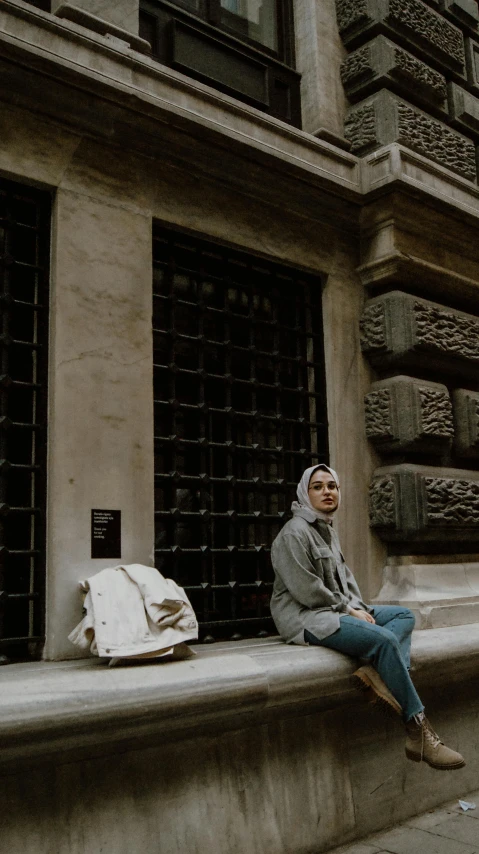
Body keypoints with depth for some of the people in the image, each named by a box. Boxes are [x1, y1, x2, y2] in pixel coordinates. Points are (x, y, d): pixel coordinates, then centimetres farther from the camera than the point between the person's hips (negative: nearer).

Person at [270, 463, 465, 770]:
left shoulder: (329, 531, 17)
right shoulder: (295, 533, -12)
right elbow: (306, 590, -18)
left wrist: (357, 606, 1)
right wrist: (348, 610, -12)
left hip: (337, 610, 10)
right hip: (306, 618, -10)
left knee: (405, 615, 1)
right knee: (385, 638, -27)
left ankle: (377, 672, -28)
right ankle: (419, 730, -21)